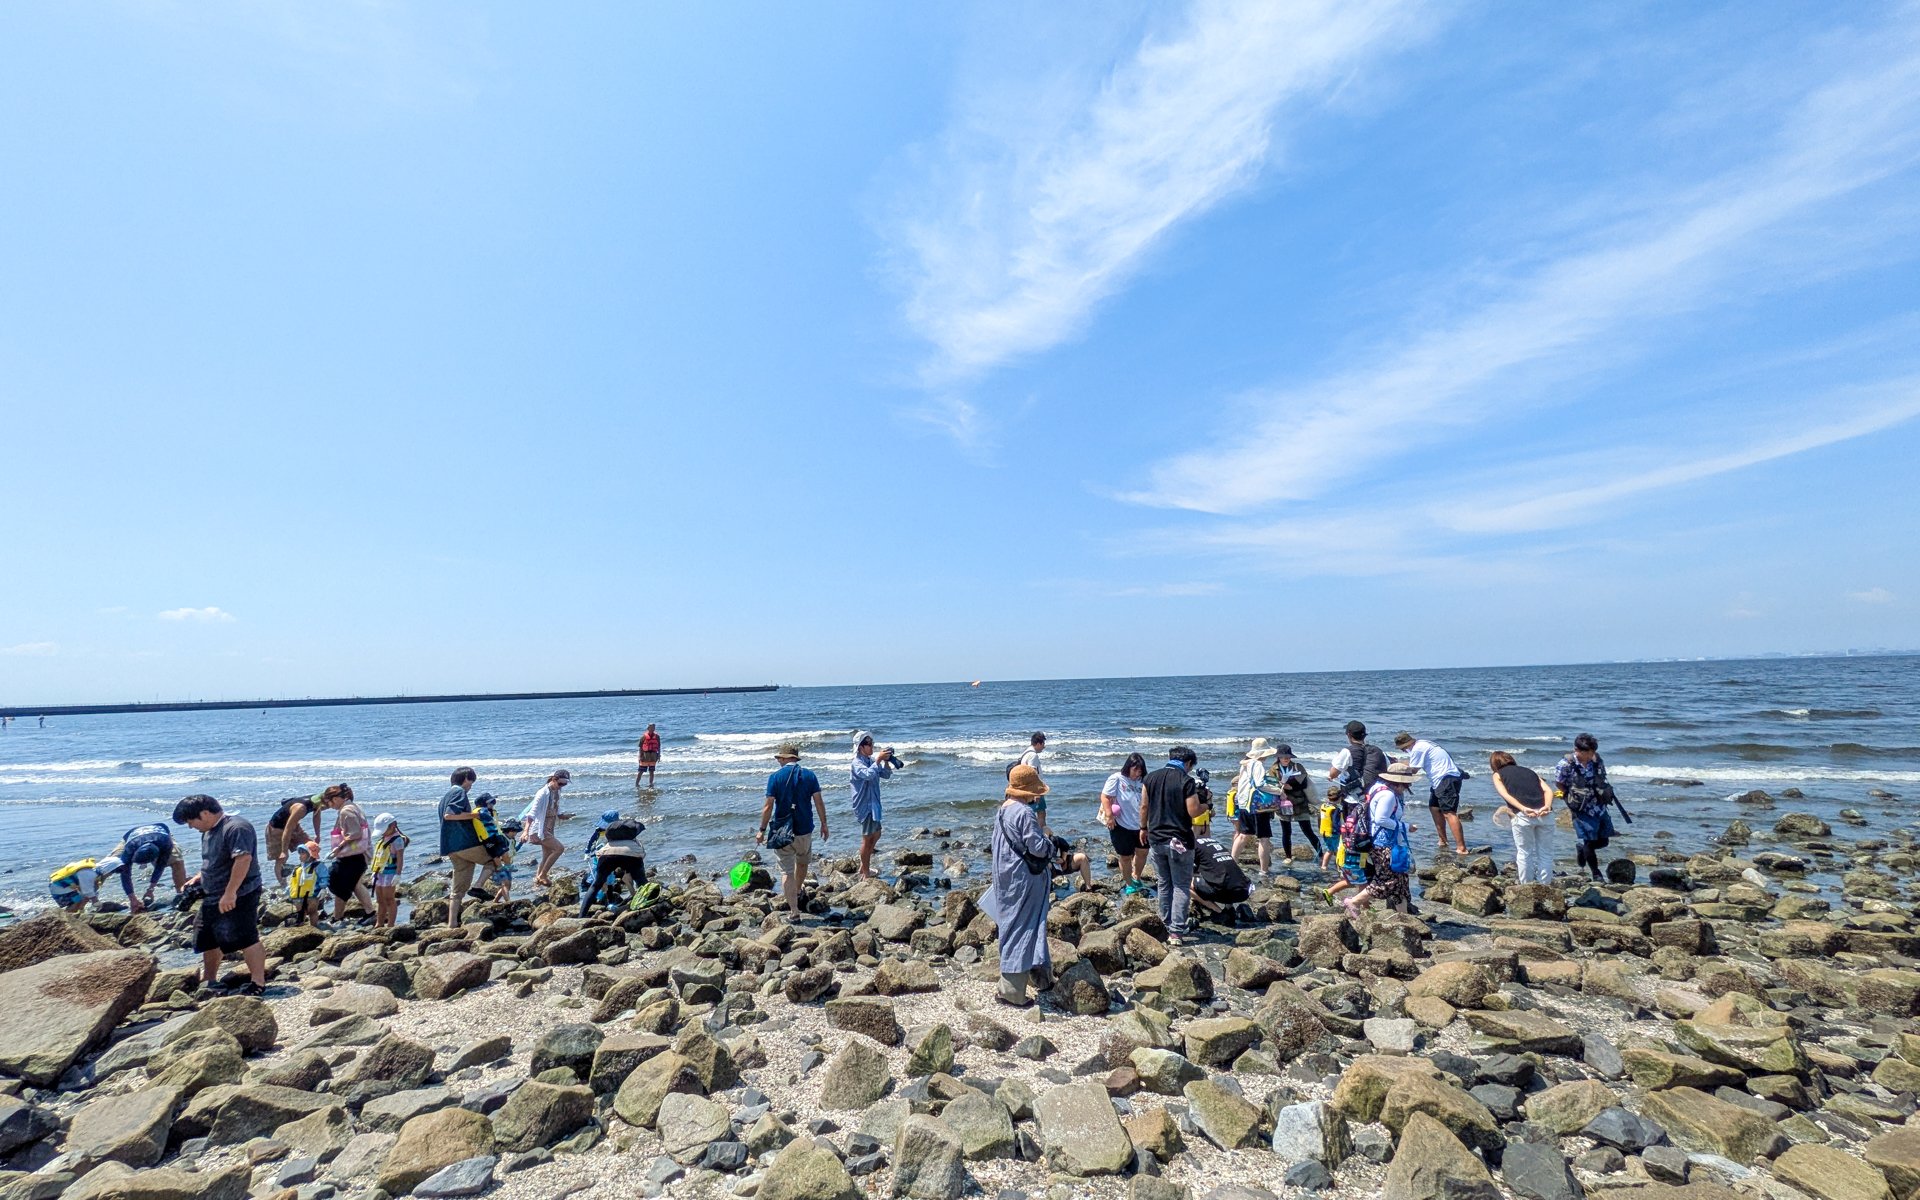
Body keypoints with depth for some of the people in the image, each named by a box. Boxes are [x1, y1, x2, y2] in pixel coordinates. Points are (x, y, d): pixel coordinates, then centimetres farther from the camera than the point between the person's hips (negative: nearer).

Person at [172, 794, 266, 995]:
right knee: (209, 940, 21)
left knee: (245, 939, -9)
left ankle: (258, 983, -1)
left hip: (239, 897, -11)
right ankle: (208, 982, 39)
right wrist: (198, 878, 11)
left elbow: (243, 859, -28)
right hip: (212, 898, 11)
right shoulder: (208, 832, 14)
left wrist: (230, 893, -28)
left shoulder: (236, 827, -19)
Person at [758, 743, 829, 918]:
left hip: (782, 831, -2)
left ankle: (794, 910, 2)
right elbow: (819, 803, -2)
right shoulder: (809, 775, -2)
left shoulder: (775, 777, -8)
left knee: (787, 871, 4)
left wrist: (762, 830, -3)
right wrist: (824, 824, 9)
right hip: (804, 830, 3)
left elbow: (768, 806, -10)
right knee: (802, 862, 27)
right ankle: (799, 891, 48)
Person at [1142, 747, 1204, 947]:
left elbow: (1144, 807, 9)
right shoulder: (1186, 781, -11)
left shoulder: (1150, 778, 4)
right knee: (1181, 886, 4)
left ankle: (1167, 925, 26)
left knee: (1163, 884, 17)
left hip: (1156, 839, 5)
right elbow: (1193, 811, -14)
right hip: (1179, 841, -5)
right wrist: (1205, 804, 6)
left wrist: (1143, 828, 21)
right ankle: (1176, 931, 0)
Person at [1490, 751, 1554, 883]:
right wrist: (1547, 807, -5)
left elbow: (1506, 795, -2)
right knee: (1545, 853, 13)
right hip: (1545, 814, 3)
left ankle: (1527, 887, 15)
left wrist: (1523, 809, -14)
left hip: (1523, 816, -3)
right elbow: (1548, 790, 10)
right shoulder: (1529, 771, 28)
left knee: (1524, 852, 10)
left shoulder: (1498, 775, 17)